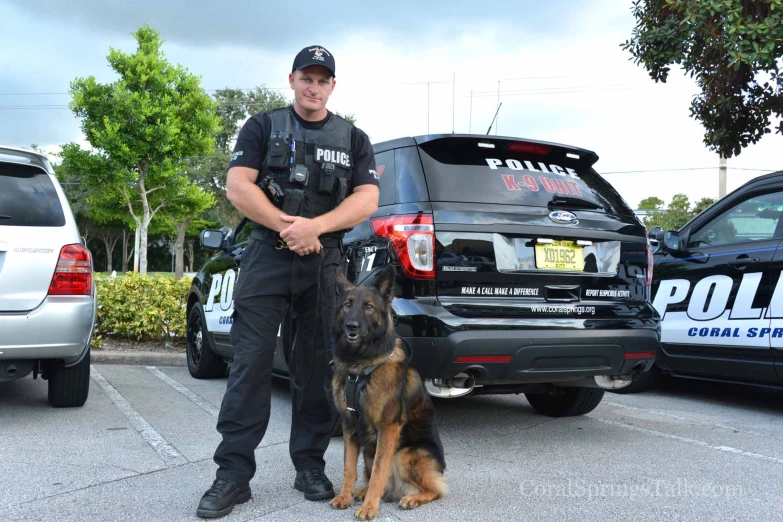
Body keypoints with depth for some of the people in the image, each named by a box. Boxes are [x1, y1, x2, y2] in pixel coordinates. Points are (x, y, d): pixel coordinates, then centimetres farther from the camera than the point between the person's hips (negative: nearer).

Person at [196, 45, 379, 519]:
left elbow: (367, 200, 0)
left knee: (318, 367, 6)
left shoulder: (354, 139, 13)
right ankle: (234, 473, 1)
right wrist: (288, 227, -13)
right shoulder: (263, 127, 10)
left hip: (326, 262, 2)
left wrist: (315, 226, -15)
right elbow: (239, 187, -2)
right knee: (250, 364, -5)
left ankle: (311, 466, 18)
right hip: (267, 256, -1)